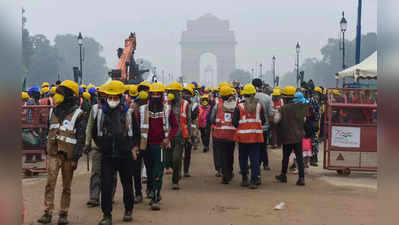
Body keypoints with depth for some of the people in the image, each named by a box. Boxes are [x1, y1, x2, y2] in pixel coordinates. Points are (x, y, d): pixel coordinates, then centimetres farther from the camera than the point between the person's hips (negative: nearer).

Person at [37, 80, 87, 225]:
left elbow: (80, 138, -7)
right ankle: (48, 212, -4)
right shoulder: (55, 111, 13)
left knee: (66, 186, 4)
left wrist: (76, 157, -13)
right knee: (50, 183, -7)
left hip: (68, 155, -3)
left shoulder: (78, 115, -3)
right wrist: (47, 151, 17)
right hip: (53, 153, 4)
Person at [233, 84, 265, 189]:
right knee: (255, 158, 3)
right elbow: (263, 121, 2)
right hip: (256, 135, 1)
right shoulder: (259, 106, -1)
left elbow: (235, 122, -6)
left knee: (243, 158, 12)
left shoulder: (239, 107, -6)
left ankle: (244, 180, 17)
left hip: (243, 136, -1)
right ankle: (254, 181, -1)